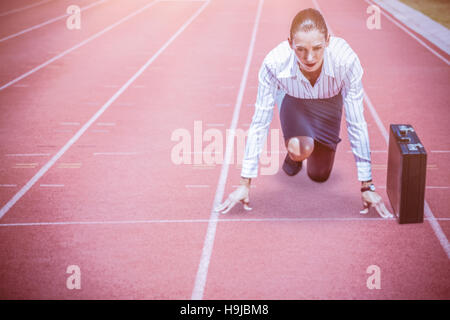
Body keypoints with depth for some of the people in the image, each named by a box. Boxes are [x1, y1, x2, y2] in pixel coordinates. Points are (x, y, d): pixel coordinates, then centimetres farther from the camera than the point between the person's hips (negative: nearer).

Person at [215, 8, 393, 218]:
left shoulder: (346, 60, -40)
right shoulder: (274, 63, -39)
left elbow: (356, 124, -32)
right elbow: (259, 124, -29)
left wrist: (367, 187, -28)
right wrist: (244, 184, -25)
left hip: (329, 102, 1)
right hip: (293, 100, -1)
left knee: (319, 176, 5)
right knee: (300, 150, -31)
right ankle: (293, 153, 9)